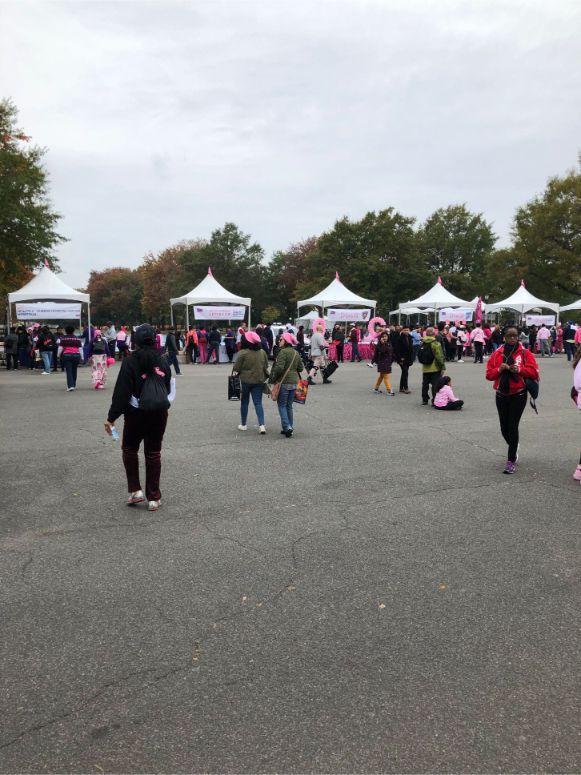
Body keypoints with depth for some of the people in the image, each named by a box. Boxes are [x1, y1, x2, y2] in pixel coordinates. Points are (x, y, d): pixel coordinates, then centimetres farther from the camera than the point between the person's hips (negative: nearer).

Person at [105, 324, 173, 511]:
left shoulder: (130, 362, -11)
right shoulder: (162, 361, 4)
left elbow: (121, 392, -13)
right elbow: (169, 389, 12)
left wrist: (112, 417, -9)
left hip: (136, 414, -3)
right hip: (160, 413, 4)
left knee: (129, 449, 17)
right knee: (153, 453, 10)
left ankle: (135, 490, 10)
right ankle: (154, 498, 12)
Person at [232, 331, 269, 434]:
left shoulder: (243, 353, -13)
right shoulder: (262, 352, 2)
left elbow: (236, 369, -9)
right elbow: (266, 367, 11)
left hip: (245, 380, -3)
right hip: (259, 380, 3)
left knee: (244, 402, 12)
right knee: (258, 403, 5)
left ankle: (243, 425, 22)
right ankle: (261, 425, -9)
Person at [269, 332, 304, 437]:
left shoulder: (283, 352, -14)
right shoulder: (296, 353, 8)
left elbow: (279, 367, -21)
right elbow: (301, 367, 11)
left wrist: (272, 378, -9)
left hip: (283, 382, -7)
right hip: (294, 382, 7)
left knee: (282, 405, 1)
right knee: (289, 406, 15)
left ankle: (287, 427, -10)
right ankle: (290, 427, 17)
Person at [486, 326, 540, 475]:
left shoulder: (525, 353, -1)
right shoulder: (497, 354, 5)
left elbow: (534, 372, -7)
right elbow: (488, 375, 2)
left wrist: (519, 369, -21)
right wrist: (499, 369, -16)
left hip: (518, 395, -3)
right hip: (501, 395, 3)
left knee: (512, 426, -9)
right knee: (504, 428, 10)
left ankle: (511, 461, -1)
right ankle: (514, 449, 41)